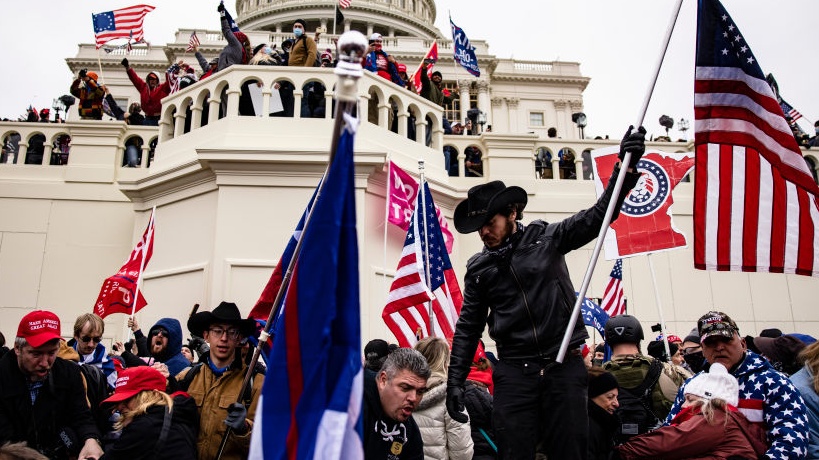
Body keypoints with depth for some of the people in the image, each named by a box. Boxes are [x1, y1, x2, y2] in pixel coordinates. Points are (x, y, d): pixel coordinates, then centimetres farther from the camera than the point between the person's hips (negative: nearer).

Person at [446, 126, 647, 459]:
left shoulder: (547, 238, 4)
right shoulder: (478, 268, 8)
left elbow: (597, 216, -2)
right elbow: (468, 328, 10)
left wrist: (626, 168, -13)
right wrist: (455, 380, 4)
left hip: (565, 364, -1)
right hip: (514, 370, 1)